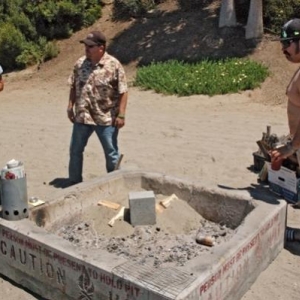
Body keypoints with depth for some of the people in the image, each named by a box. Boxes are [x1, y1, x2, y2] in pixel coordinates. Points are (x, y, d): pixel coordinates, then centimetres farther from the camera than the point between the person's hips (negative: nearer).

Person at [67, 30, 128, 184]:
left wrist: (121, 115, -15)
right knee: (75, 150, 13)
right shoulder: (80, 63, 3)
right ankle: (75, 181, 31)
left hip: (106, 119, -4)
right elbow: (73, 87, 12)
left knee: (111, 153, 9)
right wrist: (70, 106, 7)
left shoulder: (114, 65, -12)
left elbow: (123, 92, -11)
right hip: (82, 117, 4)